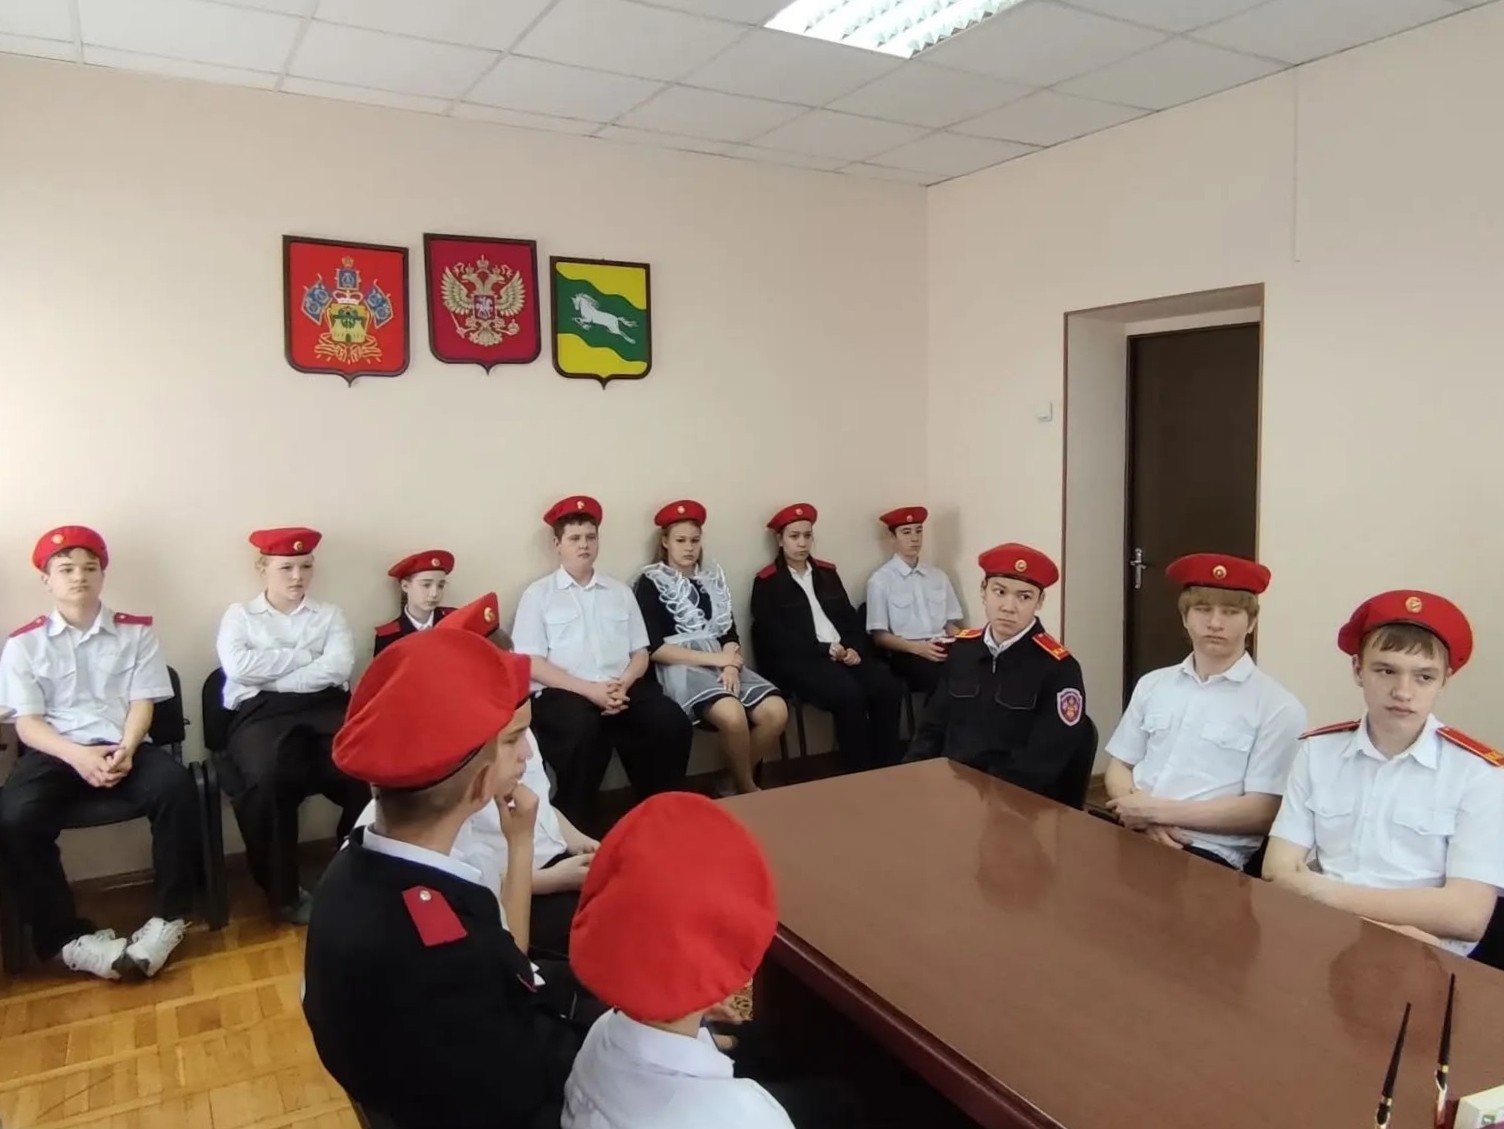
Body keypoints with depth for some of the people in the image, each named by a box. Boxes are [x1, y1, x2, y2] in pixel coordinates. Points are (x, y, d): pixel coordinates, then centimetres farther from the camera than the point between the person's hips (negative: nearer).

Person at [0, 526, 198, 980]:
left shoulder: (136, 631, 11)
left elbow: (142, 703, 5)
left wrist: (125, 749, -17)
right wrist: (78, 756, -18)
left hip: (123, 747, 0)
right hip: (56, 753, 0)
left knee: (176, 785, -31)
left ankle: (169, 916, -16)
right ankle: (67, 936, -13)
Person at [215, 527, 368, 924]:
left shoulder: (329, 614, 20)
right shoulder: (239, 616, 17)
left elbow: (339, 667, 0)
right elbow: (239, 667, -4)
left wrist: (272, 675, -5)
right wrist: (304, 655, 0)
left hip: (326, 707, 2)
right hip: (261, 713, -1)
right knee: (268, 778, -36)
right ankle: (283, 890, -11)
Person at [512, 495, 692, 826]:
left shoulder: (619, 591, 19)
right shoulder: (538, 594, 7)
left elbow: (640, 654, 16)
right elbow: (530, 663, -2)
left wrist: (623, 685, -8)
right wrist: (589, 689, -14)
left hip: (623, 689, 4)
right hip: (563, 693, -4)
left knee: (672, 721, -23)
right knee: (583, 730, -36)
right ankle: (573, 826, -17)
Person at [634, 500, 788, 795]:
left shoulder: (713, 577, 17)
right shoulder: (651, 584, 2)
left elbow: (729, 633, 12)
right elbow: (655, 648, -8)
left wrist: (730, 665, -11)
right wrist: (713, 658, -12)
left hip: (722, 664, 6)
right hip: (681, 667, -5)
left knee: (776, 711, -20)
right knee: (733, 715, -34)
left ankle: (736, 781, 0)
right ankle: (747, 790, -9)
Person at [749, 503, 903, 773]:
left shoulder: (827, 572, 19)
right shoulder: (767, 582, 1)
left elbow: (850, 616, 16)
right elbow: (777, 638, -8)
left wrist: (855, 648, -5)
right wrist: (827, 650, -14)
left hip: (843, 653, 6)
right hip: (798, 660, -5)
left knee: (888, 687, -21)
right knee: (849, 693, -32)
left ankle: (886, 768, -11)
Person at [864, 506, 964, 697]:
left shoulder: (939, 576, 17)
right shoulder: (880, 581, 2)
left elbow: (952, 623, 17)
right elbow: (879, 636, -1)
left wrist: (956, 643, -7)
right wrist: (916, 647, -16)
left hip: (941, 649, 5)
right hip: (905, 653, -4)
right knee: (938, 676, -34)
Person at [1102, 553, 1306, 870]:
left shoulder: (1277, 707, -1)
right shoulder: (1152, 685, 12)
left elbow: (1262, 811, -5)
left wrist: (1159, 810, -10)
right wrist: (1146, 819, -8)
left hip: (1209, 854, -4)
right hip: (1134, 834, 4)